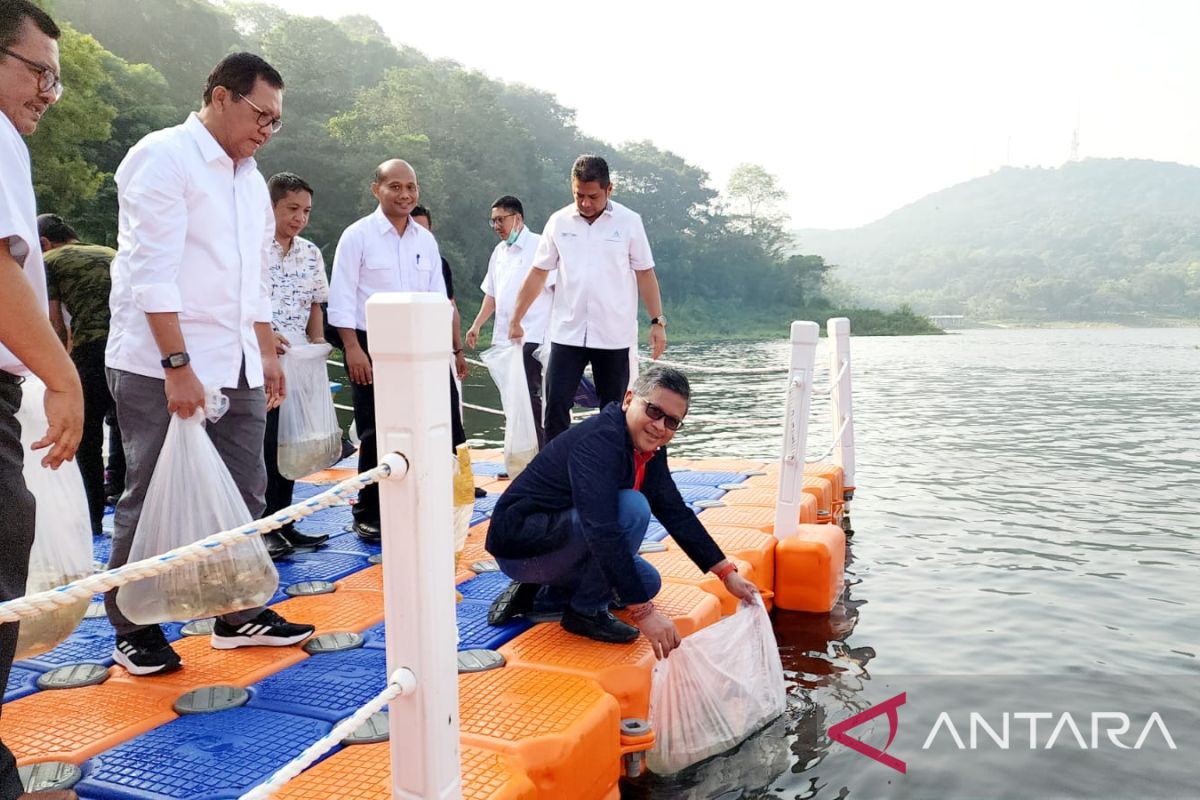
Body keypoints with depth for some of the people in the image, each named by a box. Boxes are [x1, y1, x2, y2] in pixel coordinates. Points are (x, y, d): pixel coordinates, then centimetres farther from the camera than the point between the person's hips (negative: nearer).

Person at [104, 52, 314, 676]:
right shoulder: (163, 157, -6)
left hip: (235, 369, 7)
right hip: (163, 369, -7)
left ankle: (239, 615, 20)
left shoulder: (251, 180, 17)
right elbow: (152, 271, -15)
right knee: (150, 500, 2)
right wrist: (178, 364, -20)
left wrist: (266, 353, 18)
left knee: (244, 495, 8)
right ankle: (133, 630, 16)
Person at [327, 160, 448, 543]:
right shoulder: (358, 235, -4)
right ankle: (369, 515, 13)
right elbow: (341, 297, -7)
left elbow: (437, 297, 13)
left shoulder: (426, 240, 10)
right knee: (375, 434, 0)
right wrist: (353, 348, -13)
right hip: (372, 347, -4)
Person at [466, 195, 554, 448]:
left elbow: (558, 287, -11)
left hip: (530, 337, -8)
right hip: (503, 337, 8)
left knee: (528, 396, -11)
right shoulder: (499, 251, 18)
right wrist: (477, 325, 17)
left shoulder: (538, 246, -6)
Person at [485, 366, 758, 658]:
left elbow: (677, 514, 9)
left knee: (647, 582, 14)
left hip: (561, 540, 10)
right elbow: (602, 532, -35)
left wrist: (727, 574, 6)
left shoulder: (650, 449, 3)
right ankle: (586, 612, -9)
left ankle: (535, 595, 15)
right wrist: (643, 612, -35)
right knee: (632, 507, -27)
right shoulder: (598, 441, -26)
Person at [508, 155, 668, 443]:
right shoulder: (558, 221, 4)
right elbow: (538, 274, 7)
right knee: (556, 406, -4)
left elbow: (645, 274, 2)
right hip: (567, 333, 1)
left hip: (614, 336, -1)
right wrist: (516, 320, 6)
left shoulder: (629, 222, -1)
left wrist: (657, 321, -4)